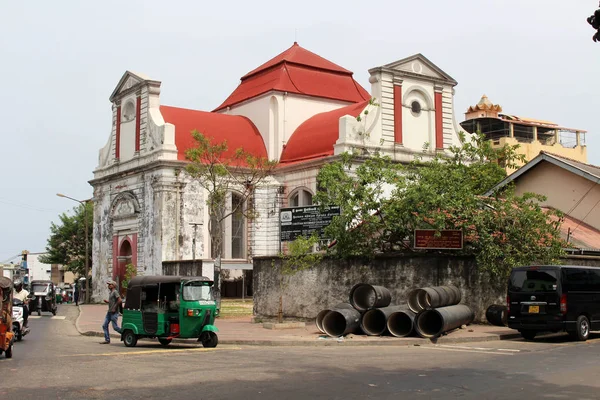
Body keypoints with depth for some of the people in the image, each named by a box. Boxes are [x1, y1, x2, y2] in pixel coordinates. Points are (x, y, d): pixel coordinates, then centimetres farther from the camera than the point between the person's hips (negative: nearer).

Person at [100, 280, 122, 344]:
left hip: (114, 313, -10)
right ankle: (107, 340, 9)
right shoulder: (110, 292, 16)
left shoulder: (115, 292, -13)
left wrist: (115, 308, -19)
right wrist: (107, 301, 9)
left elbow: (119, 300, -22)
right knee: (104, 325, 5)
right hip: (109, 312, 10)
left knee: (115, 327, -7)